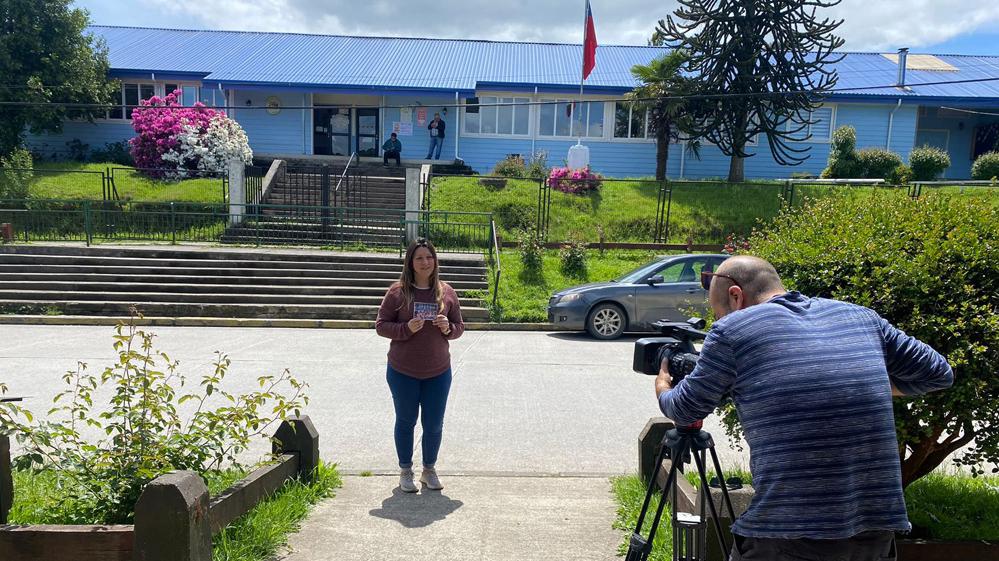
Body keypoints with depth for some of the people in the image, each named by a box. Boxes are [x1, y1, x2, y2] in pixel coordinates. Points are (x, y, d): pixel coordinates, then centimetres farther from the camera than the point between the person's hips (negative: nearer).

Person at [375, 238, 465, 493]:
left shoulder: (446, 292, 1)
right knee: (406, 422, 12)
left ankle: (429, 470, 32)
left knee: (434, 424, 11)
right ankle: (405, 471, 30)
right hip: (403, 372, -2)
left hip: (438, 372, 2)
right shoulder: (397, 291, -6)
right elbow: (381, 325, -4)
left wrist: (448, 328, -14)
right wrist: (406, 328, -20)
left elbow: (459, 326, 9)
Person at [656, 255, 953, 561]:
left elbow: (685, 410, 10)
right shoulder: (861, 316, 10)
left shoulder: (731, 330, -3)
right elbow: (938, 374, 20)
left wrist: (662, 388, 31)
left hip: (786, 535, -4)